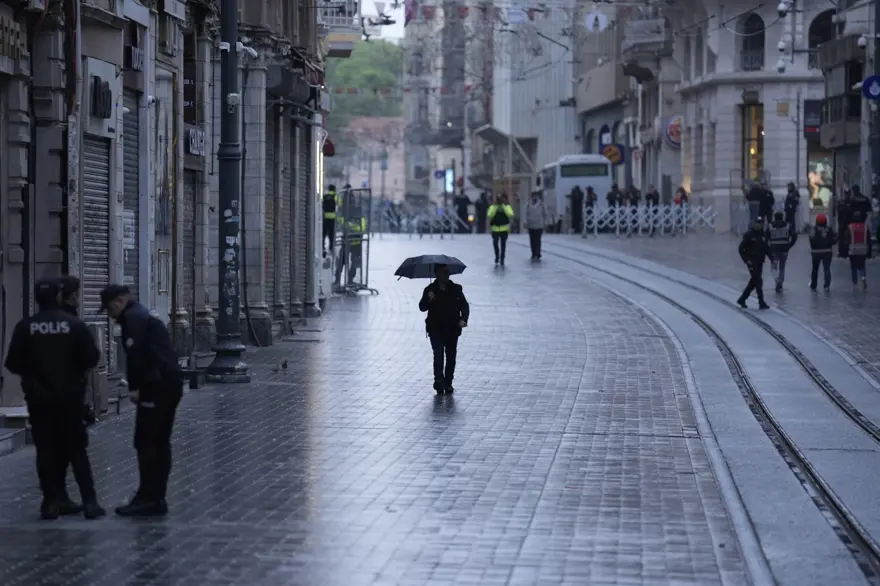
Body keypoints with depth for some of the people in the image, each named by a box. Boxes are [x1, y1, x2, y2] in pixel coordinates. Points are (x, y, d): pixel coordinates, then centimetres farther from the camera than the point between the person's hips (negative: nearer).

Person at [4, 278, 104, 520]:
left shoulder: (25, 327, -7)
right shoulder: (74, 325, -8)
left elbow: (13, 364, -6)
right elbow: (91, 357, -9)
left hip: (39, 398, 0)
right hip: (70, 397, 0)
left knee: (47, 451, 7)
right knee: (76, 450, 6)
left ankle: (52, 501, 6)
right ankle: (89, 501, -1)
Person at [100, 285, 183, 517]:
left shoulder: (133, 318, -7)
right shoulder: (145, 316, 24)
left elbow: (135, 354, -19)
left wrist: (134, 387, -13)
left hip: (156, 386, -10)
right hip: (171, 384, 10)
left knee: (145, 442, -9)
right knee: (160, 442, 12)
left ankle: (148, 497, -10)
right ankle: (157, 498, 15)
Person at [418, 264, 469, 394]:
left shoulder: (456, 289, 4)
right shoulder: (430, 290, -1)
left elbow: (464, 306, 4)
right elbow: (422, 307, -7)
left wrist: (463, 319, -14)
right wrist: (428, 300, -28)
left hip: (452, 329, 2)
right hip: (435, 329, -2)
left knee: (451, 356, 6)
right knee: (438, 354, -14)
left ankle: (448, 383, 15)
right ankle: (438, 380, -19)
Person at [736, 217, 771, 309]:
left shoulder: (763, 235, 7)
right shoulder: (749, 235, -10)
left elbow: (766, 248, 16)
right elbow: (741, 248, -9)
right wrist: (746, 260, -16)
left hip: (760, 262, 7)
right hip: (752, 262, -7)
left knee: (753, 282, 11)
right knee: (758, 281, -10)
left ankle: (742, 299, 25)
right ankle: (761, 303, -6)